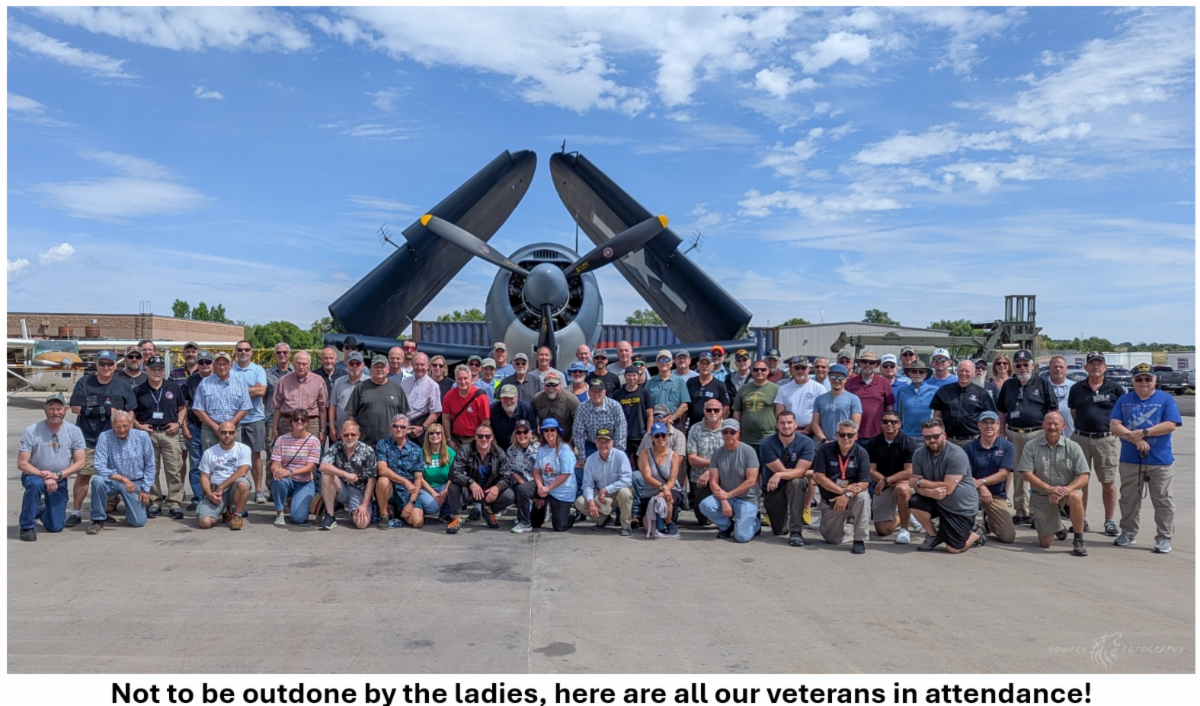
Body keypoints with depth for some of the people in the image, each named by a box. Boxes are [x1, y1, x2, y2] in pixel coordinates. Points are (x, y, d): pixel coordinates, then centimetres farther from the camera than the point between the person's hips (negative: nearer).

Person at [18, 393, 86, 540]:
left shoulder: (74, 431, -8)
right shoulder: (31, 431, -13)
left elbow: (81, 462, -9)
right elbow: (22, 464, -12)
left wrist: (58, 475, -23)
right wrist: (44, 476, -26)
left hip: (59, 481, 2)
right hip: (34, 475, -2)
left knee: (56, 527, -1)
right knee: (35, 484, -39)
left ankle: (41, 510, 37)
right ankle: (27, 526, -16)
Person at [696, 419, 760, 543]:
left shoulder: (748, 451, -9)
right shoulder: (717, 453, 1)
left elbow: (751, 481, -14)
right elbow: (713, 482, -3)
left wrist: (728, 494, -14)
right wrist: (723, 501, -18)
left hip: (747, 499, -4)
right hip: (725, 497, 4)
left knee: (742, 536, -20)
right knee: (705, 505, -26)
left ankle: (755, 524, 17)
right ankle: (727, 526, 4)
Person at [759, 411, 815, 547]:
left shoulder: (806, 442, -16)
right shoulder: (767, 444, -17)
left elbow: (799, 471, -25)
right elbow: (781, 470, -20)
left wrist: (780, 475, -43)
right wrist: (810, 472, -17)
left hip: (796, 485, 0)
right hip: (773, 488, 1)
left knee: (796, 482, -37)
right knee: (779, 531, -1)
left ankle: (796, 531, -28)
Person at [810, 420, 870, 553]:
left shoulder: (861, 453, -9)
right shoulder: (824, 450, -9)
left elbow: (864, 483, -16)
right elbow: (819, 476, -15)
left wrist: (847, 495, -32)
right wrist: (841, 490, -24)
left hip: (852, 498, -1)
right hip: (830, 499, 1)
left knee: (862, 497, -35)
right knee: (832, 540, 0)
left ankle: (860, 540, -21)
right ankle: (842, 520, 37)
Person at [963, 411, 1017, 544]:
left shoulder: (1007, 446, -3)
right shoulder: (969, 447, -5)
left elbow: (1003, 474, -11)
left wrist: (980, 482, -24)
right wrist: (981, 488, -27)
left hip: (997, 495, 1)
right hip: (973, 492, -1)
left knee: (1008, 537, -11)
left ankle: (989, 522, 27)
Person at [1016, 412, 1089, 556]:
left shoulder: (1073, 447, -5)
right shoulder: (1031, 446, -5)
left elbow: (1084, 476, -11)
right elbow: (1026, 473, -11)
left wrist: (1066, 490, -28)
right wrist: (1049, 488, -26)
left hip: (1067, 491, 0)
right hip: (1042, 497, 0)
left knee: (1075, 497, -38)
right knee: (1046, 543, -3)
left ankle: (1079, 541, -18)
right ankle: (1056, 526, 35)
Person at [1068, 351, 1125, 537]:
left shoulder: (1115, 389, 3)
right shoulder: (1077, 389, 8)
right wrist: (1084, 426, 6)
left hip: (1107, 440, -2)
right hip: (1081, 438, 2)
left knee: (1108, 483, 3)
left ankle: (1110, 521, 13)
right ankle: (1081, 519, 16)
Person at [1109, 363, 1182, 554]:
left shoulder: (1166, 399, 1)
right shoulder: (1124, 400, 8)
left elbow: (1170, 425, -12)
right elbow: (1114, 426, -1)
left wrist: (1142, 433, -16)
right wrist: (1134, 438, -15)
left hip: (1160, 460, -3)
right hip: (1130, 460, 3)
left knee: (1162, 501, 4)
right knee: (1129, 500, 11)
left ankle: (1164, 539, 13)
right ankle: (1128, 534, 23)